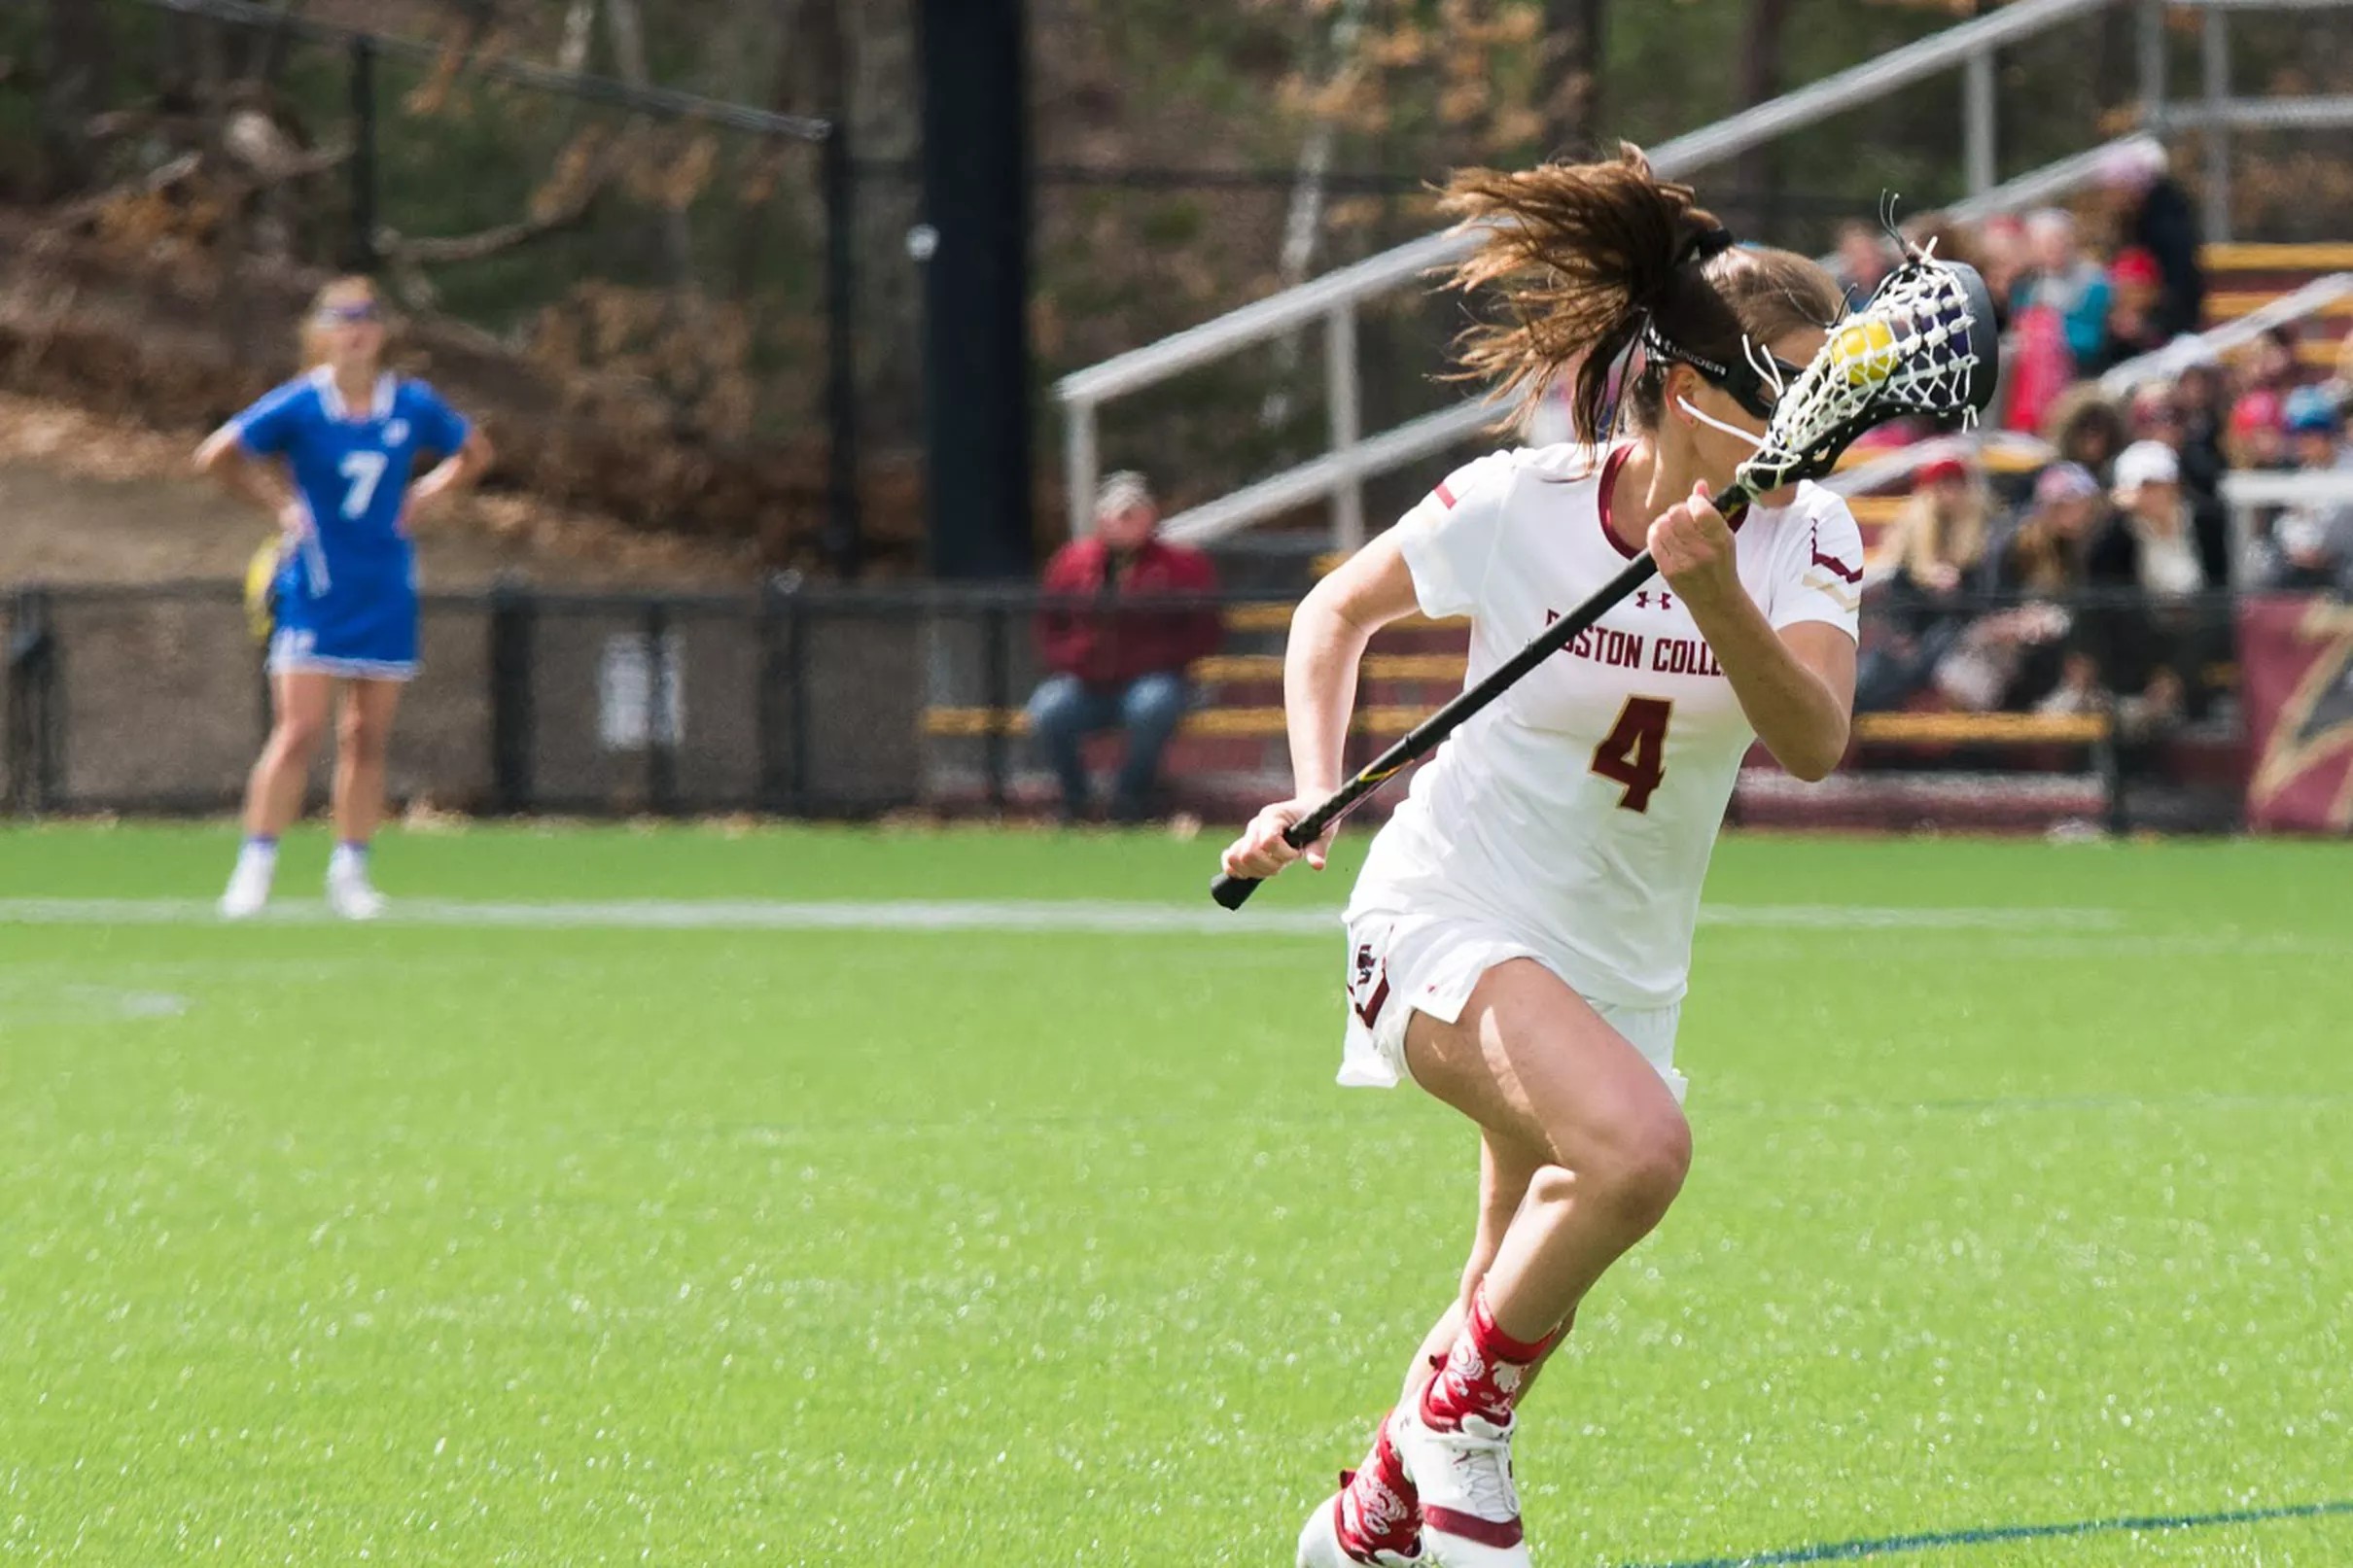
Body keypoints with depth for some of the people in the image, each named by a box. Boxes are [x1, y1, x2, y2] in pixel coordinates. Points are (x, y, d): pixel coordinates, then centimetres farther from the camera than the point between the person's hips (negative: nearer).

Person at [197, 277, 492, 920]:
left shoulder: (413, 406, 1)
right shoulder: (299, 406, -7)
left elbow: (474, 453, 18)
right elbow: (217, 456, 1)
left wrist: (423, 497, 4)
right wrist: (280, 504, -3)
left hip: (387, 595, 3)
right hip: (314, 590, -3)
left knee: (367, 739, 5)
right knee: (297, 732, -10)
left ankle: (350, 871, 14)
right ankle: (255, 867, -5)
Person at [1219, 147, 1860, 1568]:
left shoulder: (1807, 537, -8)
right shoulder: (1517, 508, -14)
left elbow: (1814, 743, -24)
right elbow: (1342, 609, 5)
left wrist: (1720, 600, -39)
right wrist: (1313, 793, -6)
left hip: (1621, 967, 5)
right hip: (1455, 916, -5)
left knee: (1525, 1311, 14)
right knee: (1639, 1143, -32)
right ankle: (1456, 1415, -11)